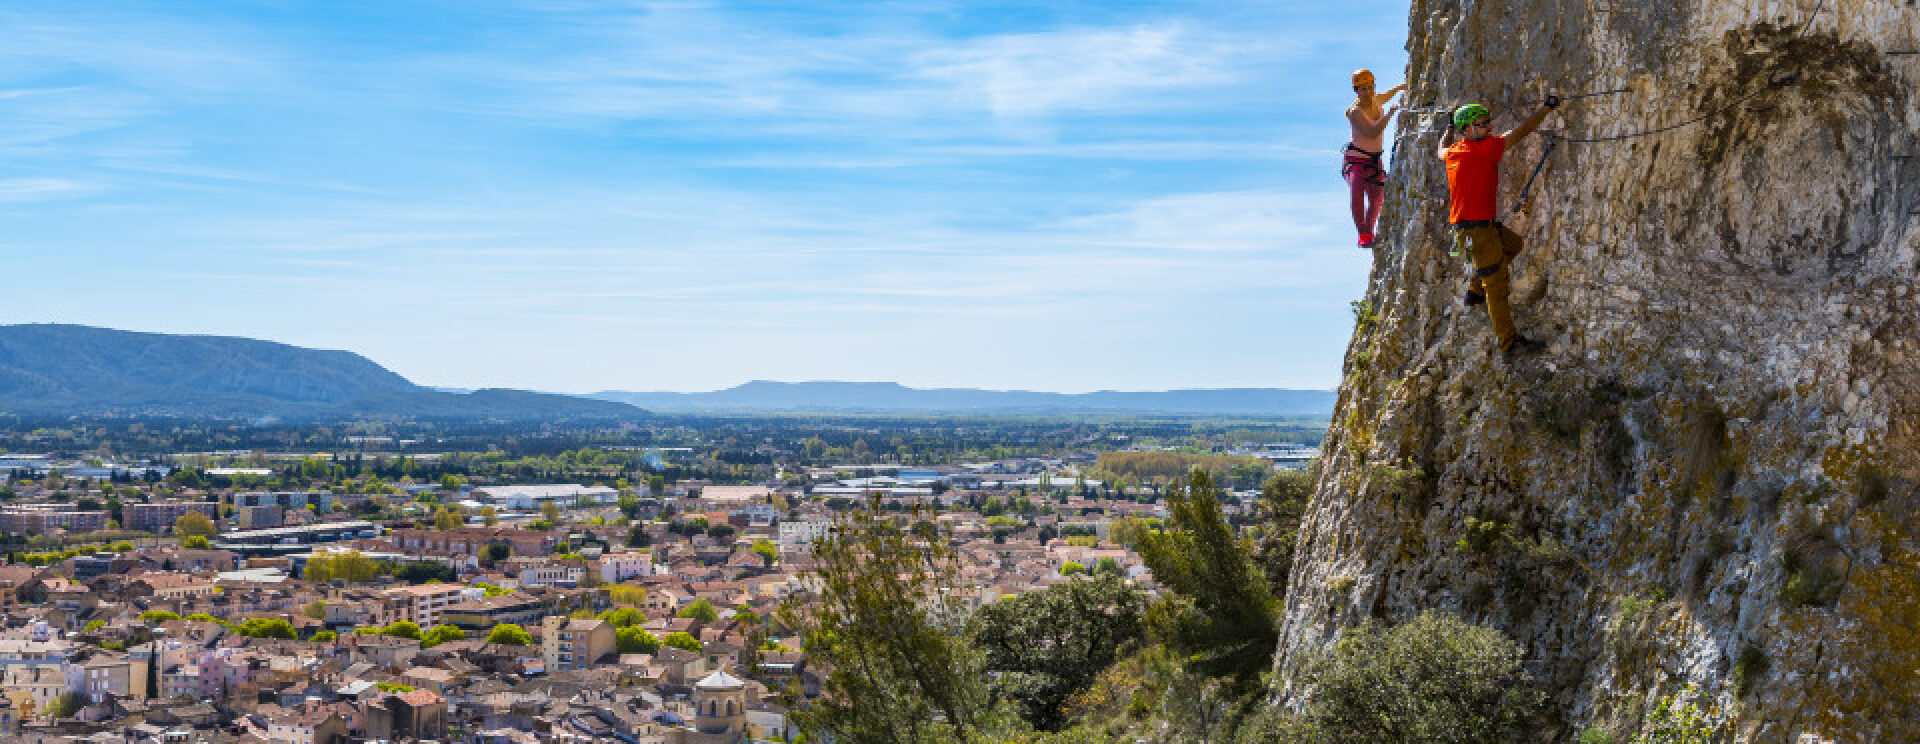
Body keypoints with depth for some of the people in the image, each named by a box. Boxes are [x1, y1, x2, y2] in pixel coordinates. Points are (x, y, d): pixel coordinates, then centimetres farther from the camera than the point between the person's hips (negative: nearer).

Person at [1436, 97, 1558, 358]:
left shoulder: (1453, 151, 6)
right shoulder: (1486, 148, -16)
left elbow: (1442, 149, 32)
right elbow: (1521, 131, -10)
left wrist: (1450, 127, 48)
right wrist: (1547, 108, 2)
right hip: (1475, 229, -9)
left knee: (1512, 243, 28)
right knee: (1496, 283, -6)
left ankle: (1475, 291, 31)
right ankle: (1509, 343, -4)